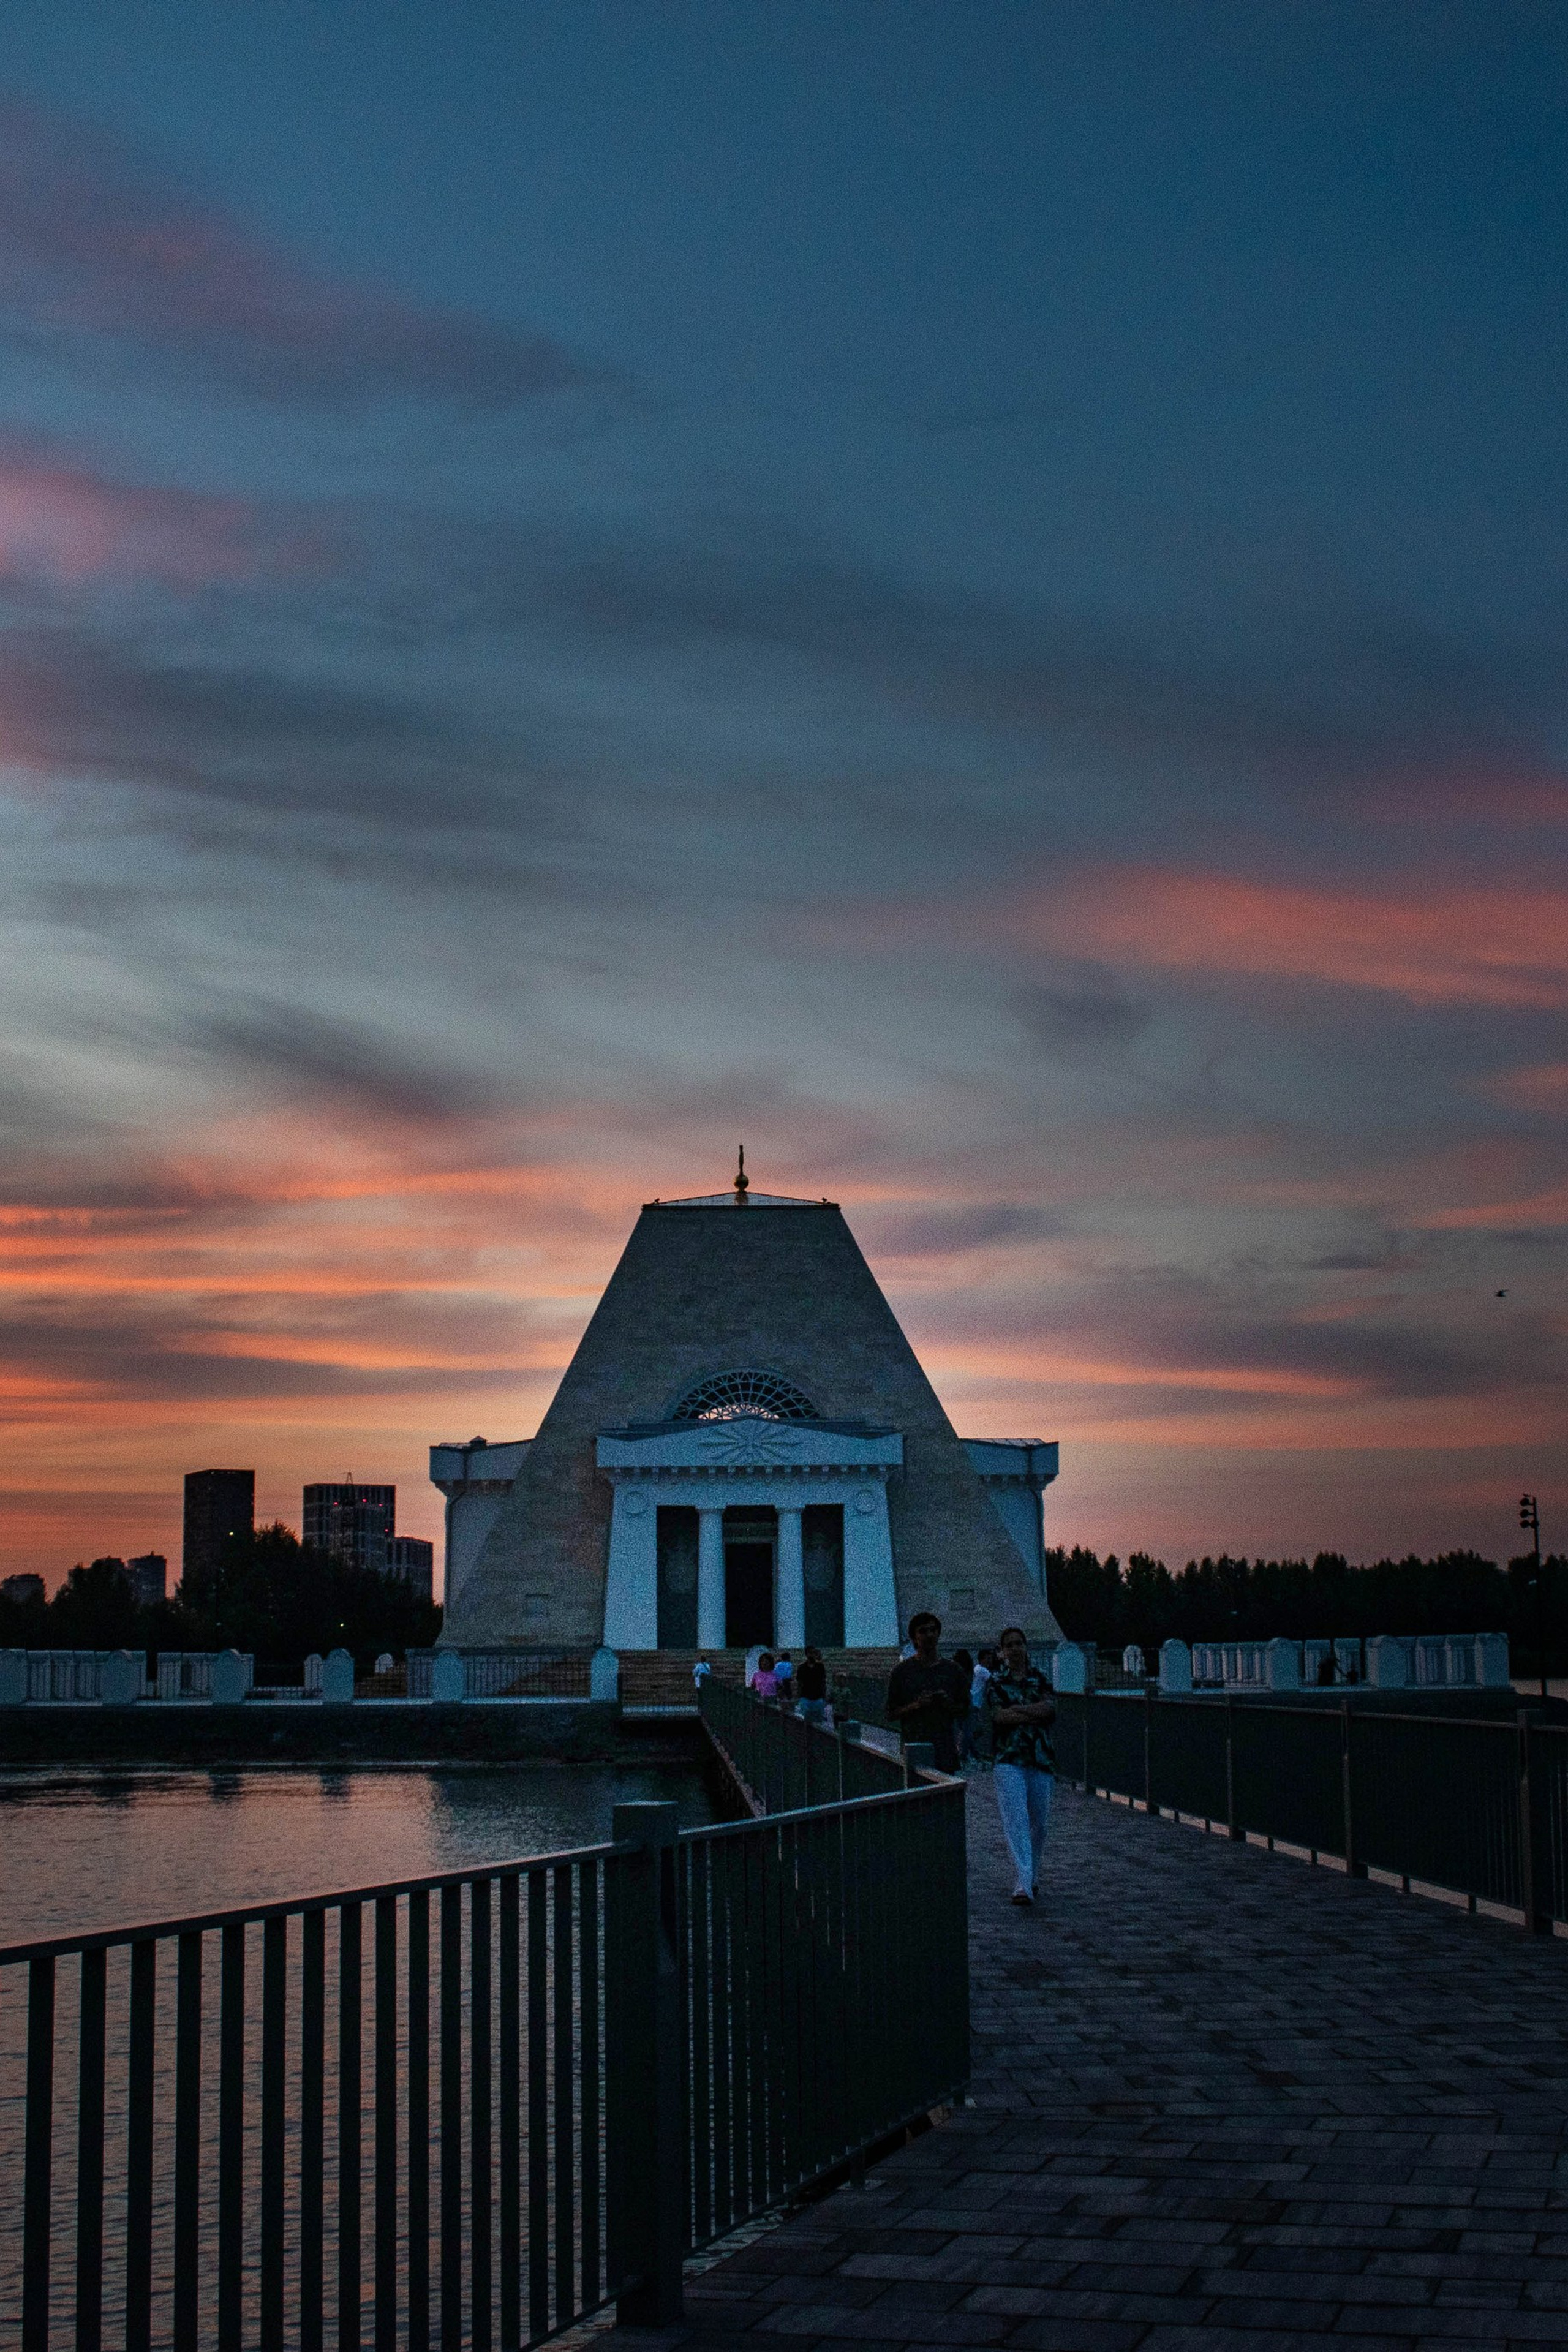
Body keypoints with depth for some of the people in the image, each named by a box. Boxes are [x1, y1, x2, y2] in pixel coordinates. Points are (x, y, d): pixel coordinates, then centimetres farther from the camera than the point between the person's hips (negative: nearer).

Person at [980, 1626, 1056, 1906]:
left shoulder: (1039, 1679, 12)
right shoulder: (995, 1682, 4)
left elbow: (1050, 1709, -6)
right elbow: (998, 1717, -11)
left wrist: (1017, 1710, -13)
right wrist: (1036, 1713, -10)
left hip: (1040, 1758, 3)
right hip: (1008, 1759, -3)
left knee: (1039, 1822, 8)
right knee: (1016, 1819, -15)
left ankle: (1032, 1877, 29)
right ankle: (1022, 1886, -23)